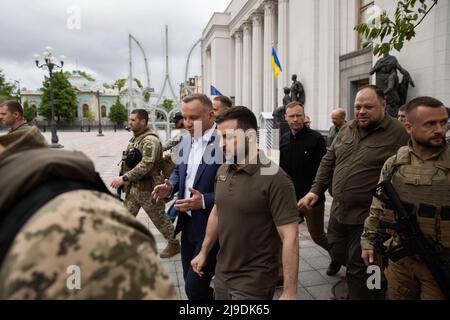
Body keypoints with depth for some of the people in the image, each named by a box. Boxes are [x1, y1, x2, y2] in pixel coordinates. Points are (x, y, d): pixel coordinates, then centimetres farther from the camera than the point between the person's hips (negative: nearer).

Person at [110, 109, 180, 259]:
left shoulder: (150, 140, -21)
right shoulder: (134, 138, 10)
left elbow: (146, 165, -31)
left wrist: (124, 178, -34)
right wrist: (125, 180, 15)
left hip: (148, 188, -9)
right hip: (133, 187, 9)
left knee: (159, 219, 6)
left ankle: (174, 244, 24)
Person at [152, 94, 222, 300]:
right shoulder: (186, 140, 5)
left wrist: (204, 201, -29)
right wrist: (170, 186, -2)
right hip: (188, 223, 8)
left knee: (194, 287, -1)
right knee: (191, 282, 20)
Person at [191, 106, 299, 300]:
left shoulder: (274, 179, -21)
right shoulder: (222, 171, 0)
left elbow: (290, 237, -20)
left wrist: (290, 292, -21)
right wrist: (204, 252, 16)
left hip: (253, 284, -6)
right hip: (221, 276, 6)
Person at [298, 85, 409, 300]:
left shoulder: (399, 134, -12)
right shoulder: (347, 130, 7)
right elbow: (328, 161, 12)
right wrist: (315, 191, 5)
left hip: (367, 217, -7)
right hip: (338, 211, 7)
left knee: (359, 270, 4)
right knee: (338, 254, 23)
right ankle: (372, 281, 50)